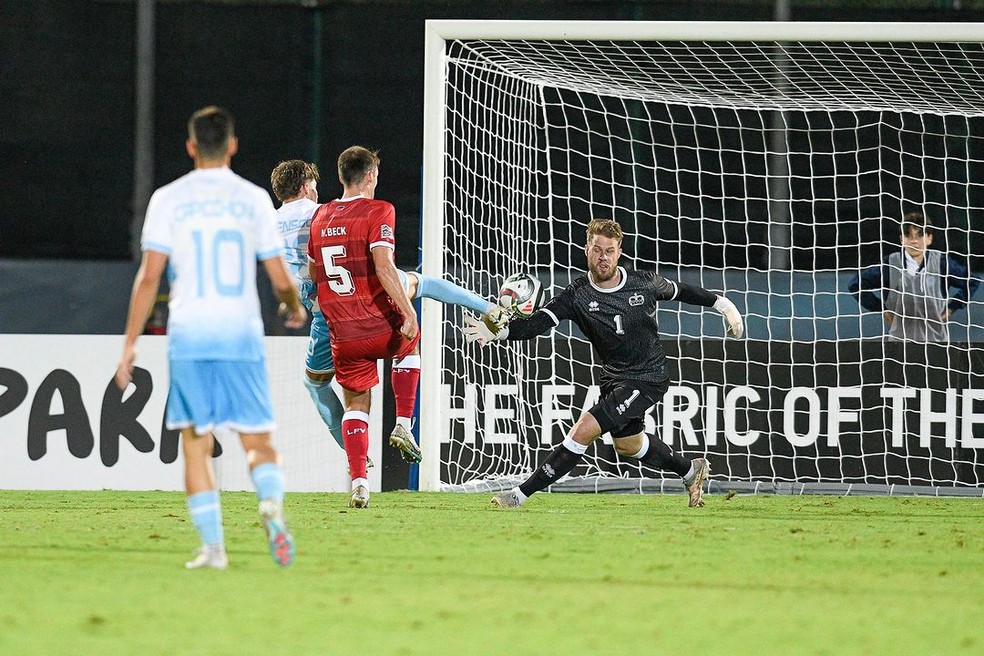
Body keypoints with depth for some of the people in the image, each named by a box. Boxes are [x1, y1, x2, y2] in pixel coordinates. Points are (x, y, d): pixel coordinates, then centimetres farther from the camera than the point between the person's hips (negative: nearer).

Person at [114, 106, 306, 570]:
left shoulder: (168, 200, 2)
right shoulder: (254, 199, 4)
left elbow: (149, 276, -3)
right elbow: (281, 279, 4)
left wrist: (130, 344, 2)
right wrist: (294, 309, 26)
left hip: (188, 336, 0)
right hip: (242, 336, 0)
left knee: (196, 444, 8)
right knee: (259, 442, 5)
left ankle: (213, 546, 0)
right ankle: (272, 505, -25)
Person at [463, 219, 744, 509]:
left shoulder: (645, 283, -13)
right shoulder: (576, 296, -13)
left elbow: (679, 291, 9)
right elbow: (539, 321, -27)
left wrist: (722, 304, 16)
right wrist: (497, 332, -44)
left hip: (647, 379, -5)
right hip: (613, 379, 5)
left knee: (584, 430, -18)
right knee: (627, 444, 26)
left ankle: (521, 494, -13)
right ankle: (691, 470, 52)